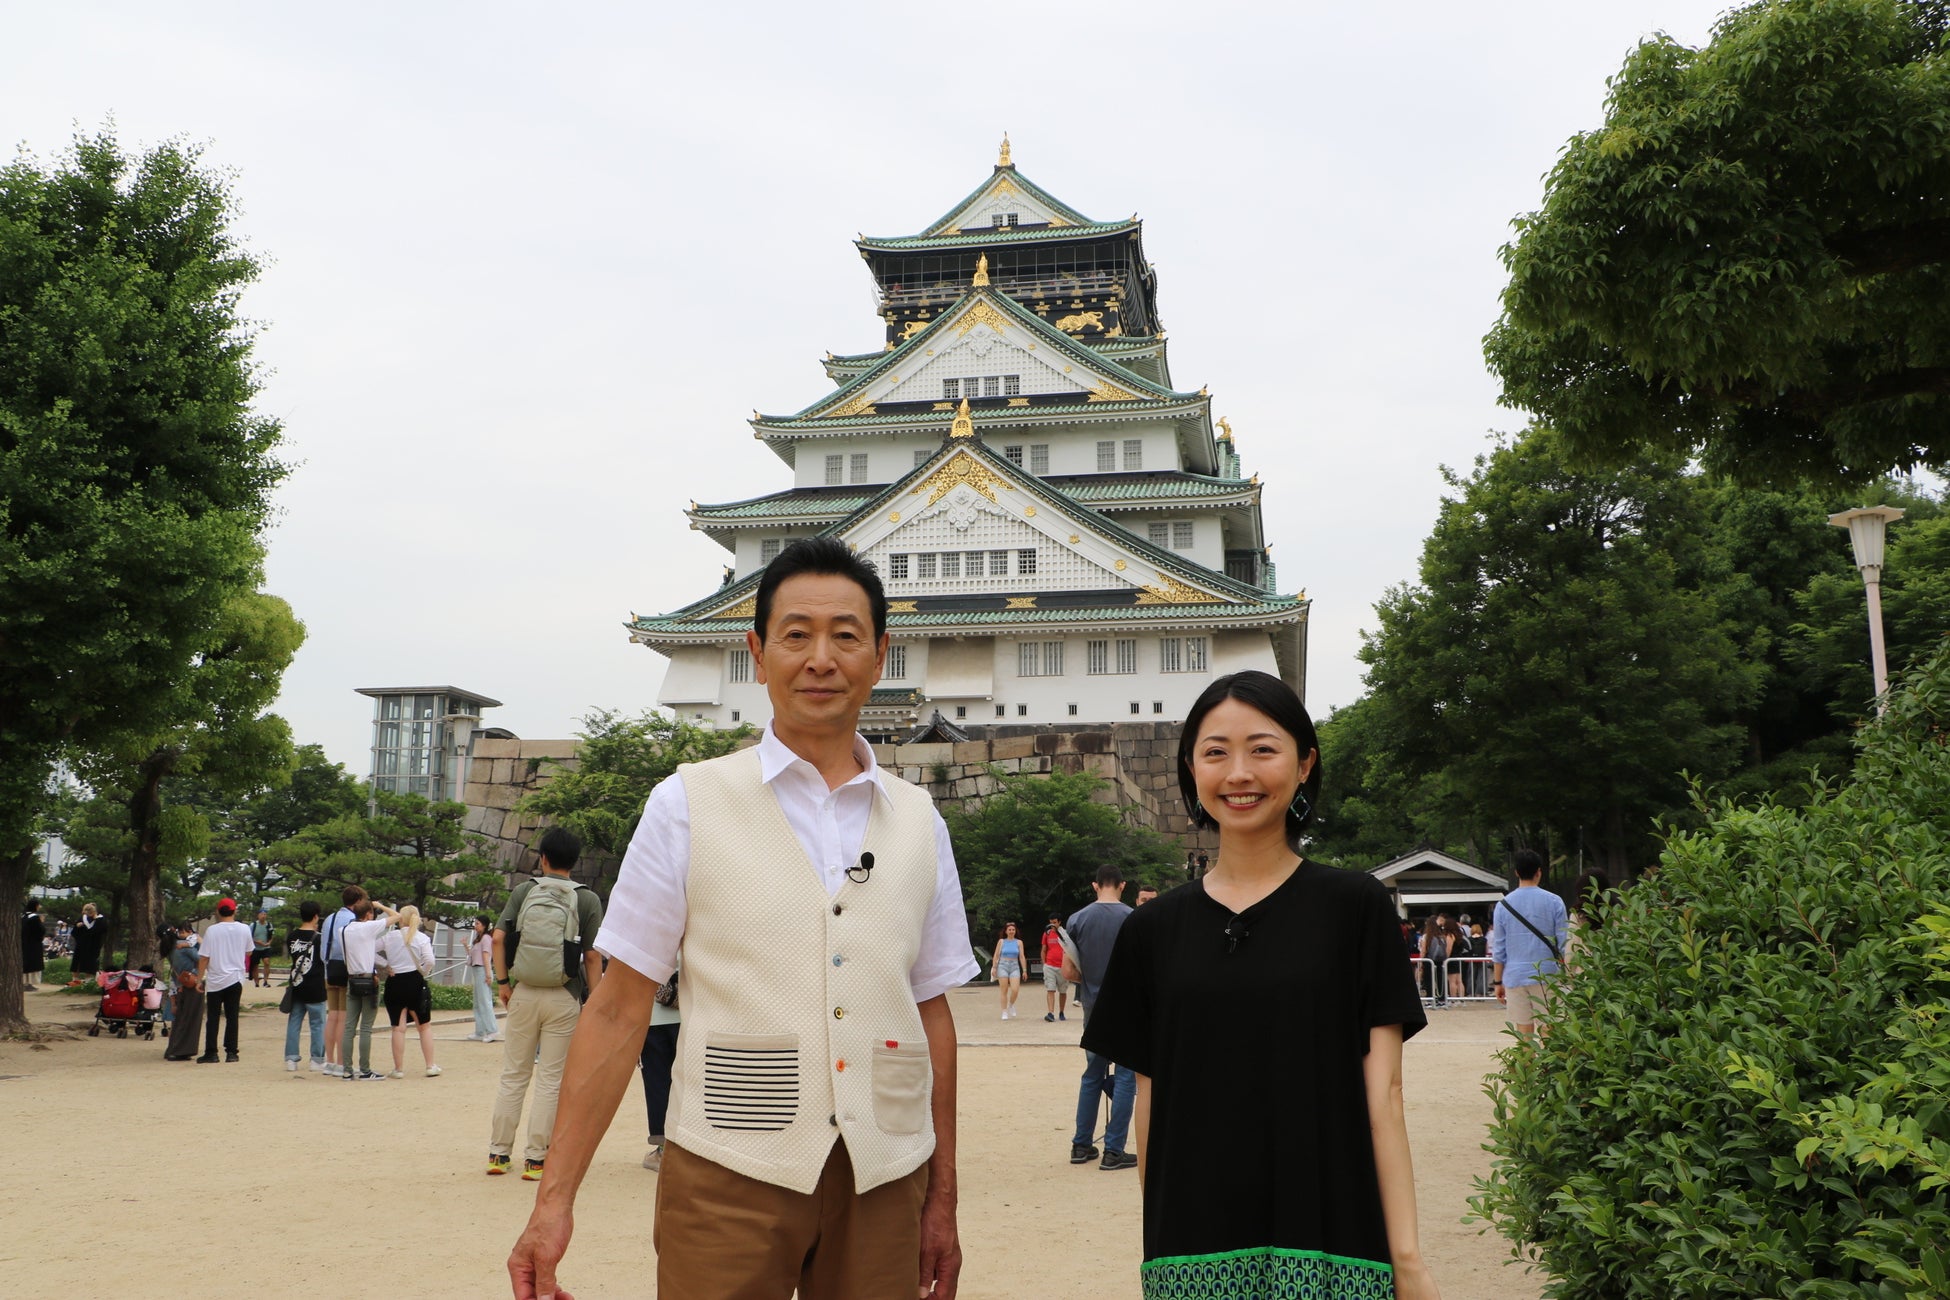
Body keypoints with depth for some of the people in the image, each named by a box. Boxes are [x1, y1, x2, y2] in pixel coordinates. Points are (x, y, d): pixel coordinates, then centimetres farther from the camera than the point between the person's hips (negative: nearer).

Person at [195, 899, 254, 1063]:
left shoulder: (212, 931, -9)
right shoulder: (244, 929, -1)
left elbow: (204, 957, -8)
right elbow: (248, 952, 13)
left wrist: (199, 979, 1)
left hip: (215, 980, -2)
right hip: (236, 978, 2)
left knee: (212, 1018, 6)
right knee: (232, 1017, 7)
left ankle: (211, 1053, 5)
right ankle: (231, 1053, 5)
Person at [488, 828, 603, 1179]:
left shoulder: (523, 891, 2)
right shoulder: (587, 900, -4)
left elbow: (498, 937, -4)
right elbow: (592, 957, -7)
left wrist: (503, 983, 4)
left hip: (523, 992, 2)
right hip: (564, 998, -2)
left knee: (513, 1074, 12)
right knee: (550, 1079, 5)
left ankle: (498, 1152, 17)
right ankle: (535, 1158, 7)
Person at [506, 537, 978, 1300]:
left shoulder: (919, 824, 8)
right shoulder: (689, 807, -1)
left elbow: (931, 1014, 10)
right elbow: (619, 1009, -2)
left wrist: (942, 1201, 10)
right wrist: (555, 1199, -7)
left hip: (884, 1180, 3)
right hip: (729, 1176, -3)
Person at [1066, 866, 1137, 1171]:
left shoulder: (1077, 920, -1)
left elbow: (1069, 971, 0)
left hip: (1092, 1008, 4)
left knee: (1092, 1075, 15)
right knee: (1126, 1077, 2)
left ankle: (1081, 1145, 19)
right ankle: (1114, 1151, 1)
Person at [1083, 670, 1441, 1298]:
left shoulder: (1354, 906, -3)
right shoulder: (1153, 930, 3)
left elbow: (1382, 1094, -5)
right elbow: (1150, 1101, 6)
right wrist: (1157, 1248, 5)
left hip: (1328, 1246, -2)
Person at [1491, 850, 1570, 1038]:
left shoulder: (1503, 905, 3)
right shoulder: (1554, 902, 0)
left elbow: (1499, 949, 5)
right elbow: (1563, 944, 0)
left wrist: (1498, 982, 12)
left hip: (1515, 978, 1)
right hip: (1546, 976, -1)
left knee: (1524, 1034, 5)